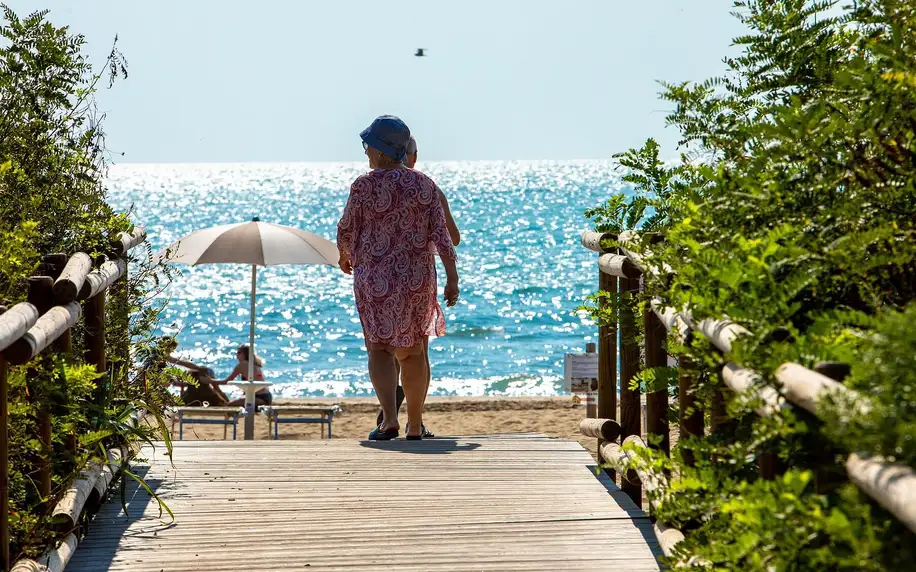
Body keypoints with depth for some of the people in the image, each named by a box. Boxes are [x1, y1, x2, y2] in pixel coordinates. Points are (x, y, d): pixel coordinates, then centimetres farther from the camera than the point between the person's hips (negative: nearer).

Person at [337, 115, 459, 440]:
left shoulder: (364, 186, -9)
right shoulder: (425, 185, 0)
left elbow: (346, 231, 1)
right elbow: (441, 234, -4)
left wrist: (345, 257, 22)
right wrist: (452, 278, -2)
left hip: (376, 279, -3)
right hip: (418, 279, 3)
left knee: (379, 349, 3)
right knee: (413, 350, 15)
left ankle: (389, 418, -18)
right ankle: (415, 425, 20)